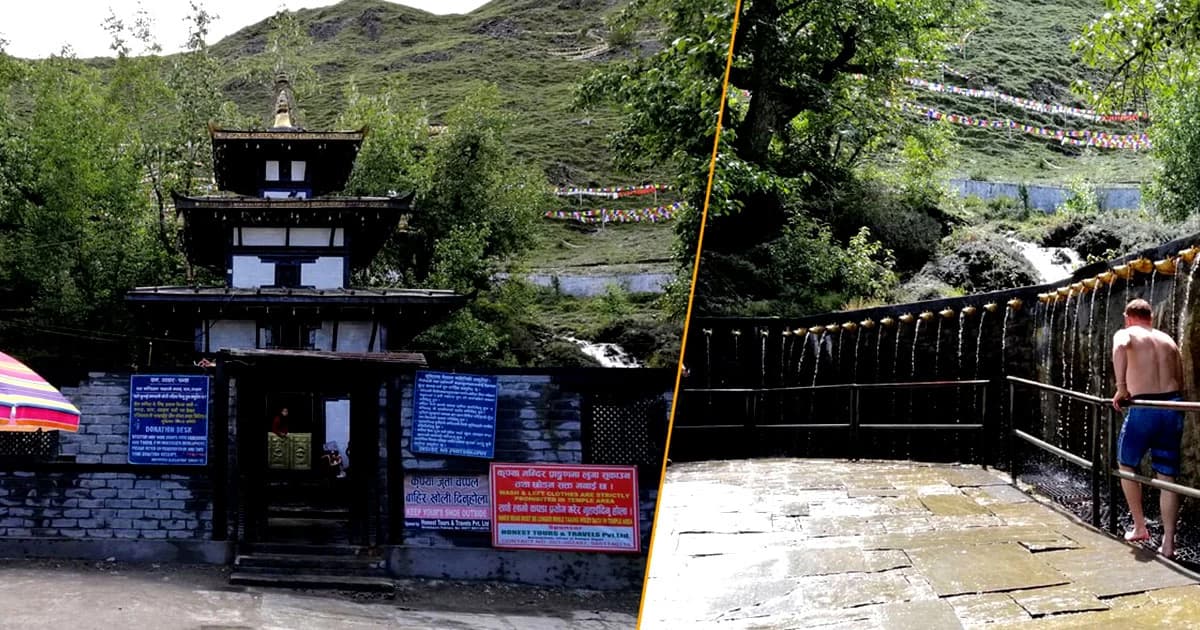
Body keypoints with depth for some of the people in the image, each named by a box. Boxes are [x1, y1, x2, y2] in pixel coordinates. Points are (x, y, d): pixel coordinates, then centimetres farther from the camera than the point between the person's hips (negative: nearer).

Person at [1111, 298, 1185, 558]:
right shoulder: (1168, 340, 18)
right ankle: (1168, 543, 3)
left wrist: (1121, 388, -21)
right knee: (1167, 477, 8)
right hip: (1173, 407, 4)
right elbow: (1180, 382, 16)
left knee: (1126, 465, 20)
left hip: (1144, 409, -4)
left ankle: (1140, 527, 20)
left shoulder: (1125, 334, 3)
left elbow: (1120, 347, -23)